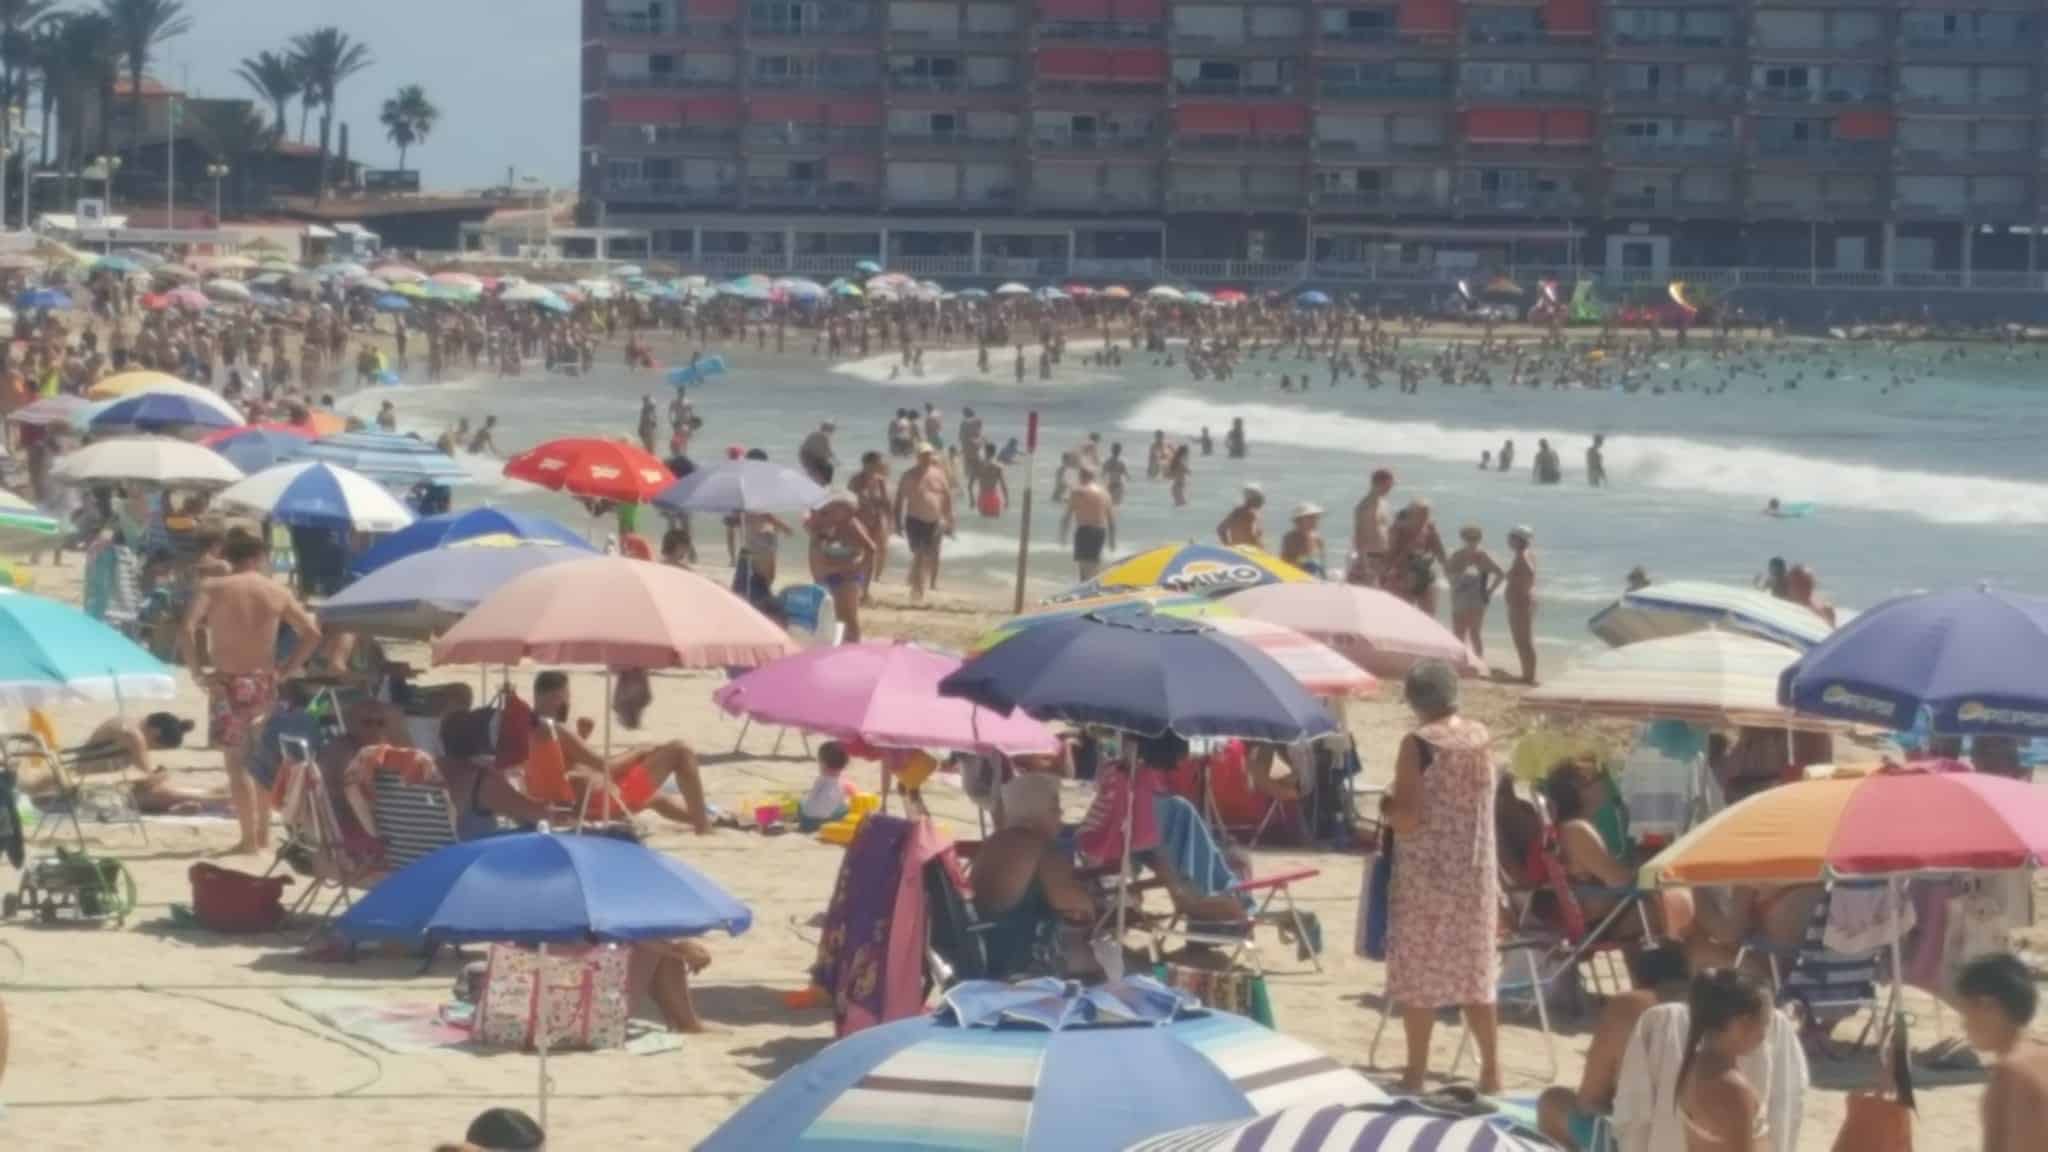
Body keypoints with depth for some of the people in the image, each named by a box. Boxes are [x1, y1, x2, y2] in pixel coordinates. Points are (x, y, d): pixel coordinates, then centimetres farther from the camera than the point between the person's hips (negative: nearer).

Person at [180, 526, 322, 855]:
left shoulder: (213, 587, -4)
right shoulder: (278, 592, 3)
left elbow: (187, 630, -17)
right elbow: (311, 634, 1)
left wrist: (197, 672, -10)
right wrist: (287, 669, 6)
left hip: (228, 683, -3)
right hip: (264, 682, 3)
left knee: (237, 762, -1)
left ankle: (249, 838, -5)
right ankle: (263, 835, 22)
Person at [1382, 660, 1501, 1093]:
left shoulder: (1417, 744, -14)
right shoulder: (1481, 738, 3)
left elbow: (1407, 818, -17)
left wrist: (1385, 808, 2)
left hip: (1425, 874, -5)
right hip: (1475, 874, 5)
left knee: (1419, 972, 4)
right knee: (1475, 969, 13)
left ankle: (1416, 1074, 7)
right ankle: (1491, 1071, 15)